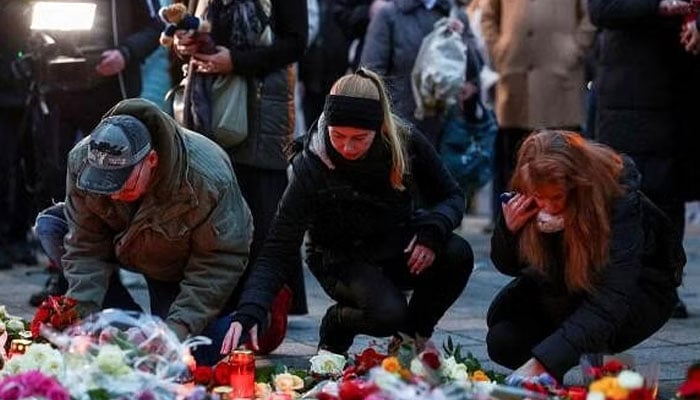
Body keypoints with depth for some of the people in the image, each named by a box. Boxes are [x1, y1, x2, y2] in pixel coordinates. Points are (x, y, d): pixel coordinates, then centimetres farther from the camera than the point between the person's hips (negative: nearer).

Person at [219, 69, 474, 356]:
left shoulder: (407, 144, -19)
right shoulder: (311, 167, -26)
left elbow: (451, 197, -4)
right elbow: (278, 251, -27)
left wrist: (432, 230, -28)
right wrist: (248, 313, -43)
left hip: (399, 250, 4)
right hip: (342, 260, -3)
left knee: (458, 254, -27)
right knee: (389, 313, -34)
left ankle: (413, 334, 1)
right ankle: (336, 323, 3)